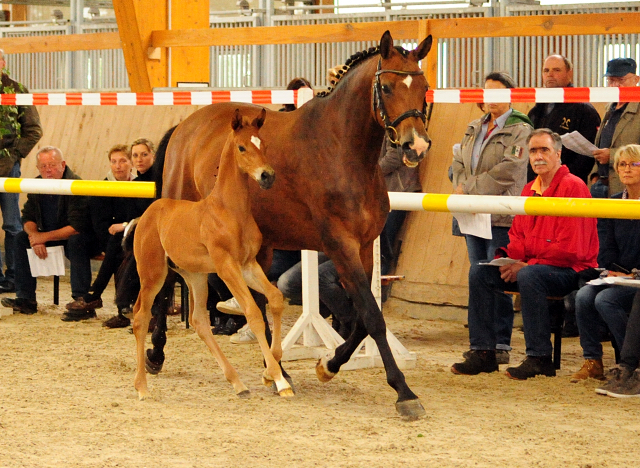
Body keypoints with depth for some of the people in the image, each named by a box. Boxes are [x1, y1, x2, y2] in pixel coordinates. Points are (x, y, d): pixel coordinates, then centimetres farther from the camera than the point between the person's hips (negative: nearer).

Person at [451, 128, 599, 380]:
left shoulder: (573, 187, -14)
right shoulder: (529, 190, 13)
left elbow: (570, 249, -20)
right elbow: (517, 235, 19)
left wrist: (526, 265, -19)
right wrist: (509, 258, -5)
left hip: (569, 270, -8)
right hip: (527, 265, 8)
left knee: (529, 276, -36)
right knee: (479, 271, -5)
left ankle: (540, 359, -27)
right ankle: (483, 353, -5)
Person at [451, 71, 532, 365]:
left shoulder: (519, 131, -6)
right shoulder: (474, 129, 18)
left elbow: (508, 172, -15)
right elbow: (459, 162, 17)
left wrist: (468, 189, -14)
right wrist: (462, 187, -4)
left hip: (501, 216, -7)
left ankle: (501, 344, -4)